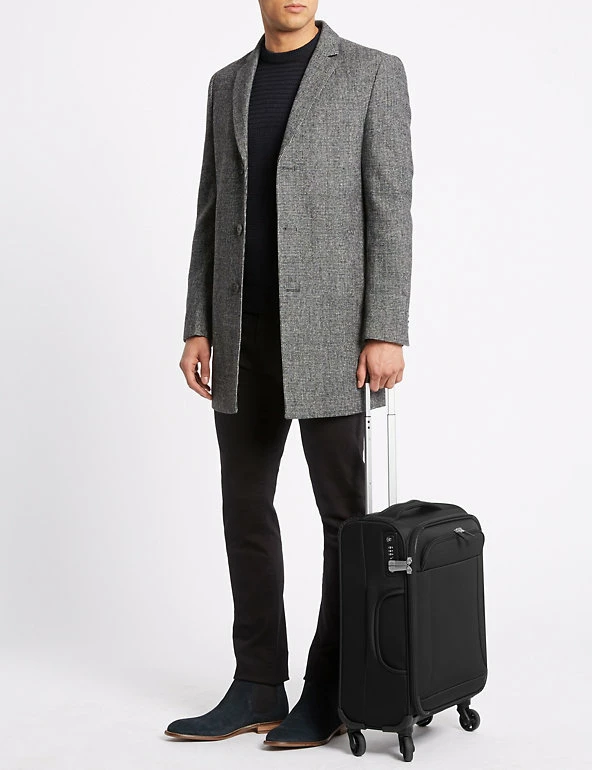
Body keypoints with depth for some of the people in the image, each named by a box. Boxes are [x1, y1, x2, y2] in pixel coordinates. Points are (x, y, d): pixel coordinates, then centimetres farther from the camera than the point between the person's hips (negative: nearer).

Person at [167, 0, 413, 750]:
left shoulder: (374, 72, -1)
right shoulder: (228, 85, 14)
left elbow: (391, 209, -8)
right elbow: (212, 216, 13)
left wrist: (386, 334, -16)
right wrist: (198, 329, 5)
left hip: (329, 328, -5)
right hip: (245, 332, 5)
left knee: (343, 511, 0)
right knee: (245, 506, 6)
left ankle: (330, 693, 12)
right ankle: (257, 691, 16)